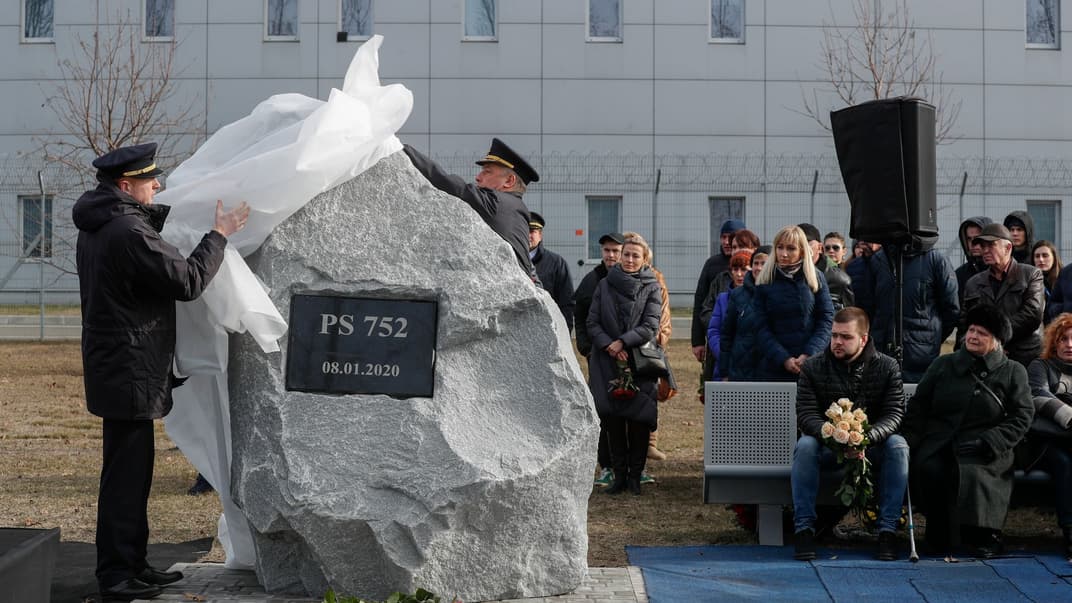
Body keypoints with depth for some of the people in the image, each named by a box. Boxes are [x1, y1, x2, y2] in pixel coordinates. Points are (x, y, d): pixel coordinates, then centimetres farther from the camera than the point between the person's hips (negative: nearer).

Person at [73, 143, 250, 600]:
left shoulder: (96, 227, 11)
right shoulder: (129, 233, -21)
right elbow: (188, 281, -21)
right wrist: (219, 235, -11)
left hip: (116, 368, 11)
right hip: (129, 370, -11)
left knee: (132, 471, 17)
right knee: (125, 472, -4)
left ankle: (131, 565, 27)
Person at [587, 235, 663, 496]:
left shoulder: (652, 288, 3)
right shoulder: (605, 285, 8)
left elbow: (650, 327, -5)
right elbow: (592, 322, 6)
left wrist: (622, 342, -13)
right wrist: (609, 345, -9)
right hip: (608, 362, 2)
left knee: (639, 418, -3)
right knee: (612, 418, 0)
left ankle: (635, 475, 8)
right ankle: (619, 474, 9)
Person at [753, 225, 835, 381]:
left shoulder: (816, 278, 6)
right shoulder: (765, 282, 4)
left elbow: (826, 320, 1)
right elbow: (762, 329, 0)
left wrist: (809, 355, -12)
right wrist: (784, 359, -12)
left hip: (811, 364, 0)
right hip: (772, 366, 0)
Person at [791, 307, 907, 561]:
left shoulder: (887, 367, -4)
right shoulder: (812, 367, -4)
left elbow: (895, 414, -13)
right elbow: (805, 414, -12)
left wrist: (866, 438, -33)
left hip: (872, 445, 0)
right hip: (827, 446, 0)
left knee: (898, 445, -30)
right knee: (805, 446, -32)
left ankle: (888, 529, -26)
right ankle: (803, 528, -28)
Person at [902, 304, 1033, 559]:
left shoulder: (1012, 372, 14)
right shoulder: (943, 365, 19)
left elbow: (1020, 418, 6)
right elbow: (918, 406, 16)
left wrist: (987, 444, -9)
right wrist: (908, 443, -1)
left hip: (985, 452, -2)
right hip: (938, 442, 2)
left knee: (969, 470, -36)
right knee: (929, 469, -32)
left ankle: (983, 535, -20)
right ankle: (940, 537, -18)